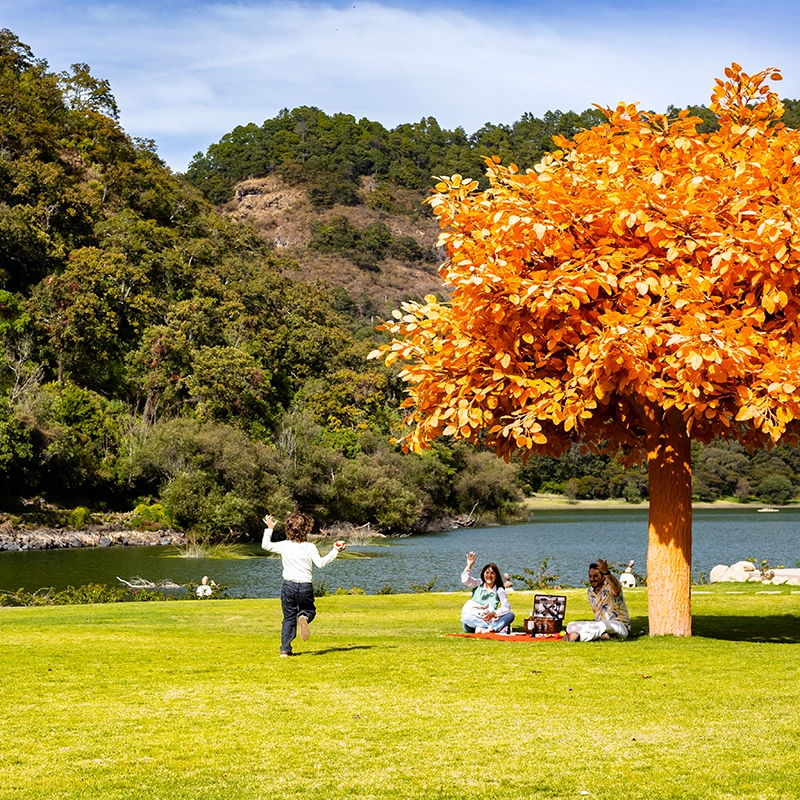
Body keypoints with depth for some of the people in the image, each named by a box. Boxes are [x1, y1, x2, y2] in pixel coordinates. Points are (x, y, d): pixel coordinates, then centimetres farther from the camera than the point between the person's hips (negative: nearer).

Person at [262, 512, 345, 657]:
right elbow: (320, 563, -12)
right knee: (309, 610, 22)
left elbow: (265, 545, 11)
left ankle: (285, 649, 3)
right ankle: (303, 617, -17)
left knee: (289, 617, 12)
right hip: (306, 587, -1)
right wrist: (335, 551, -5)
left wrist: (269, 529, 22)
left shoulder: (284, 546, 0)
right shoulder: (310, 547, -4)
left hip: (288, 585, 1)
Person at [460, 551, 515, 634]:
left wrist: (493, 614, -22)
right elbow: (465, 580, -12)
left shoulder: (499, 590, 7)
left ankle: (488, 629, -44)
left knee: (510, 615, -22)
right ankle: (497, 627, -41)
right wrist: (469, 565, -24)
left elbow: (506, 607, -7)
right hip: (474, 620, -1)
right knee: (466, 617, -36)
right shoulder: (478, 584, 8)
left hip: (490, 621, 1)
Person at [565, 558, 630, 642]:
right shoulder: (590, 592, 11)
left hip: (620, 626, -8)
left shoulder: (609, 586, -13)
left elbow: (616, 591, -39)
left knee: (602, 625, -42)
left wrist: (607, 573, -53)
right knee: (571, 626, -12)